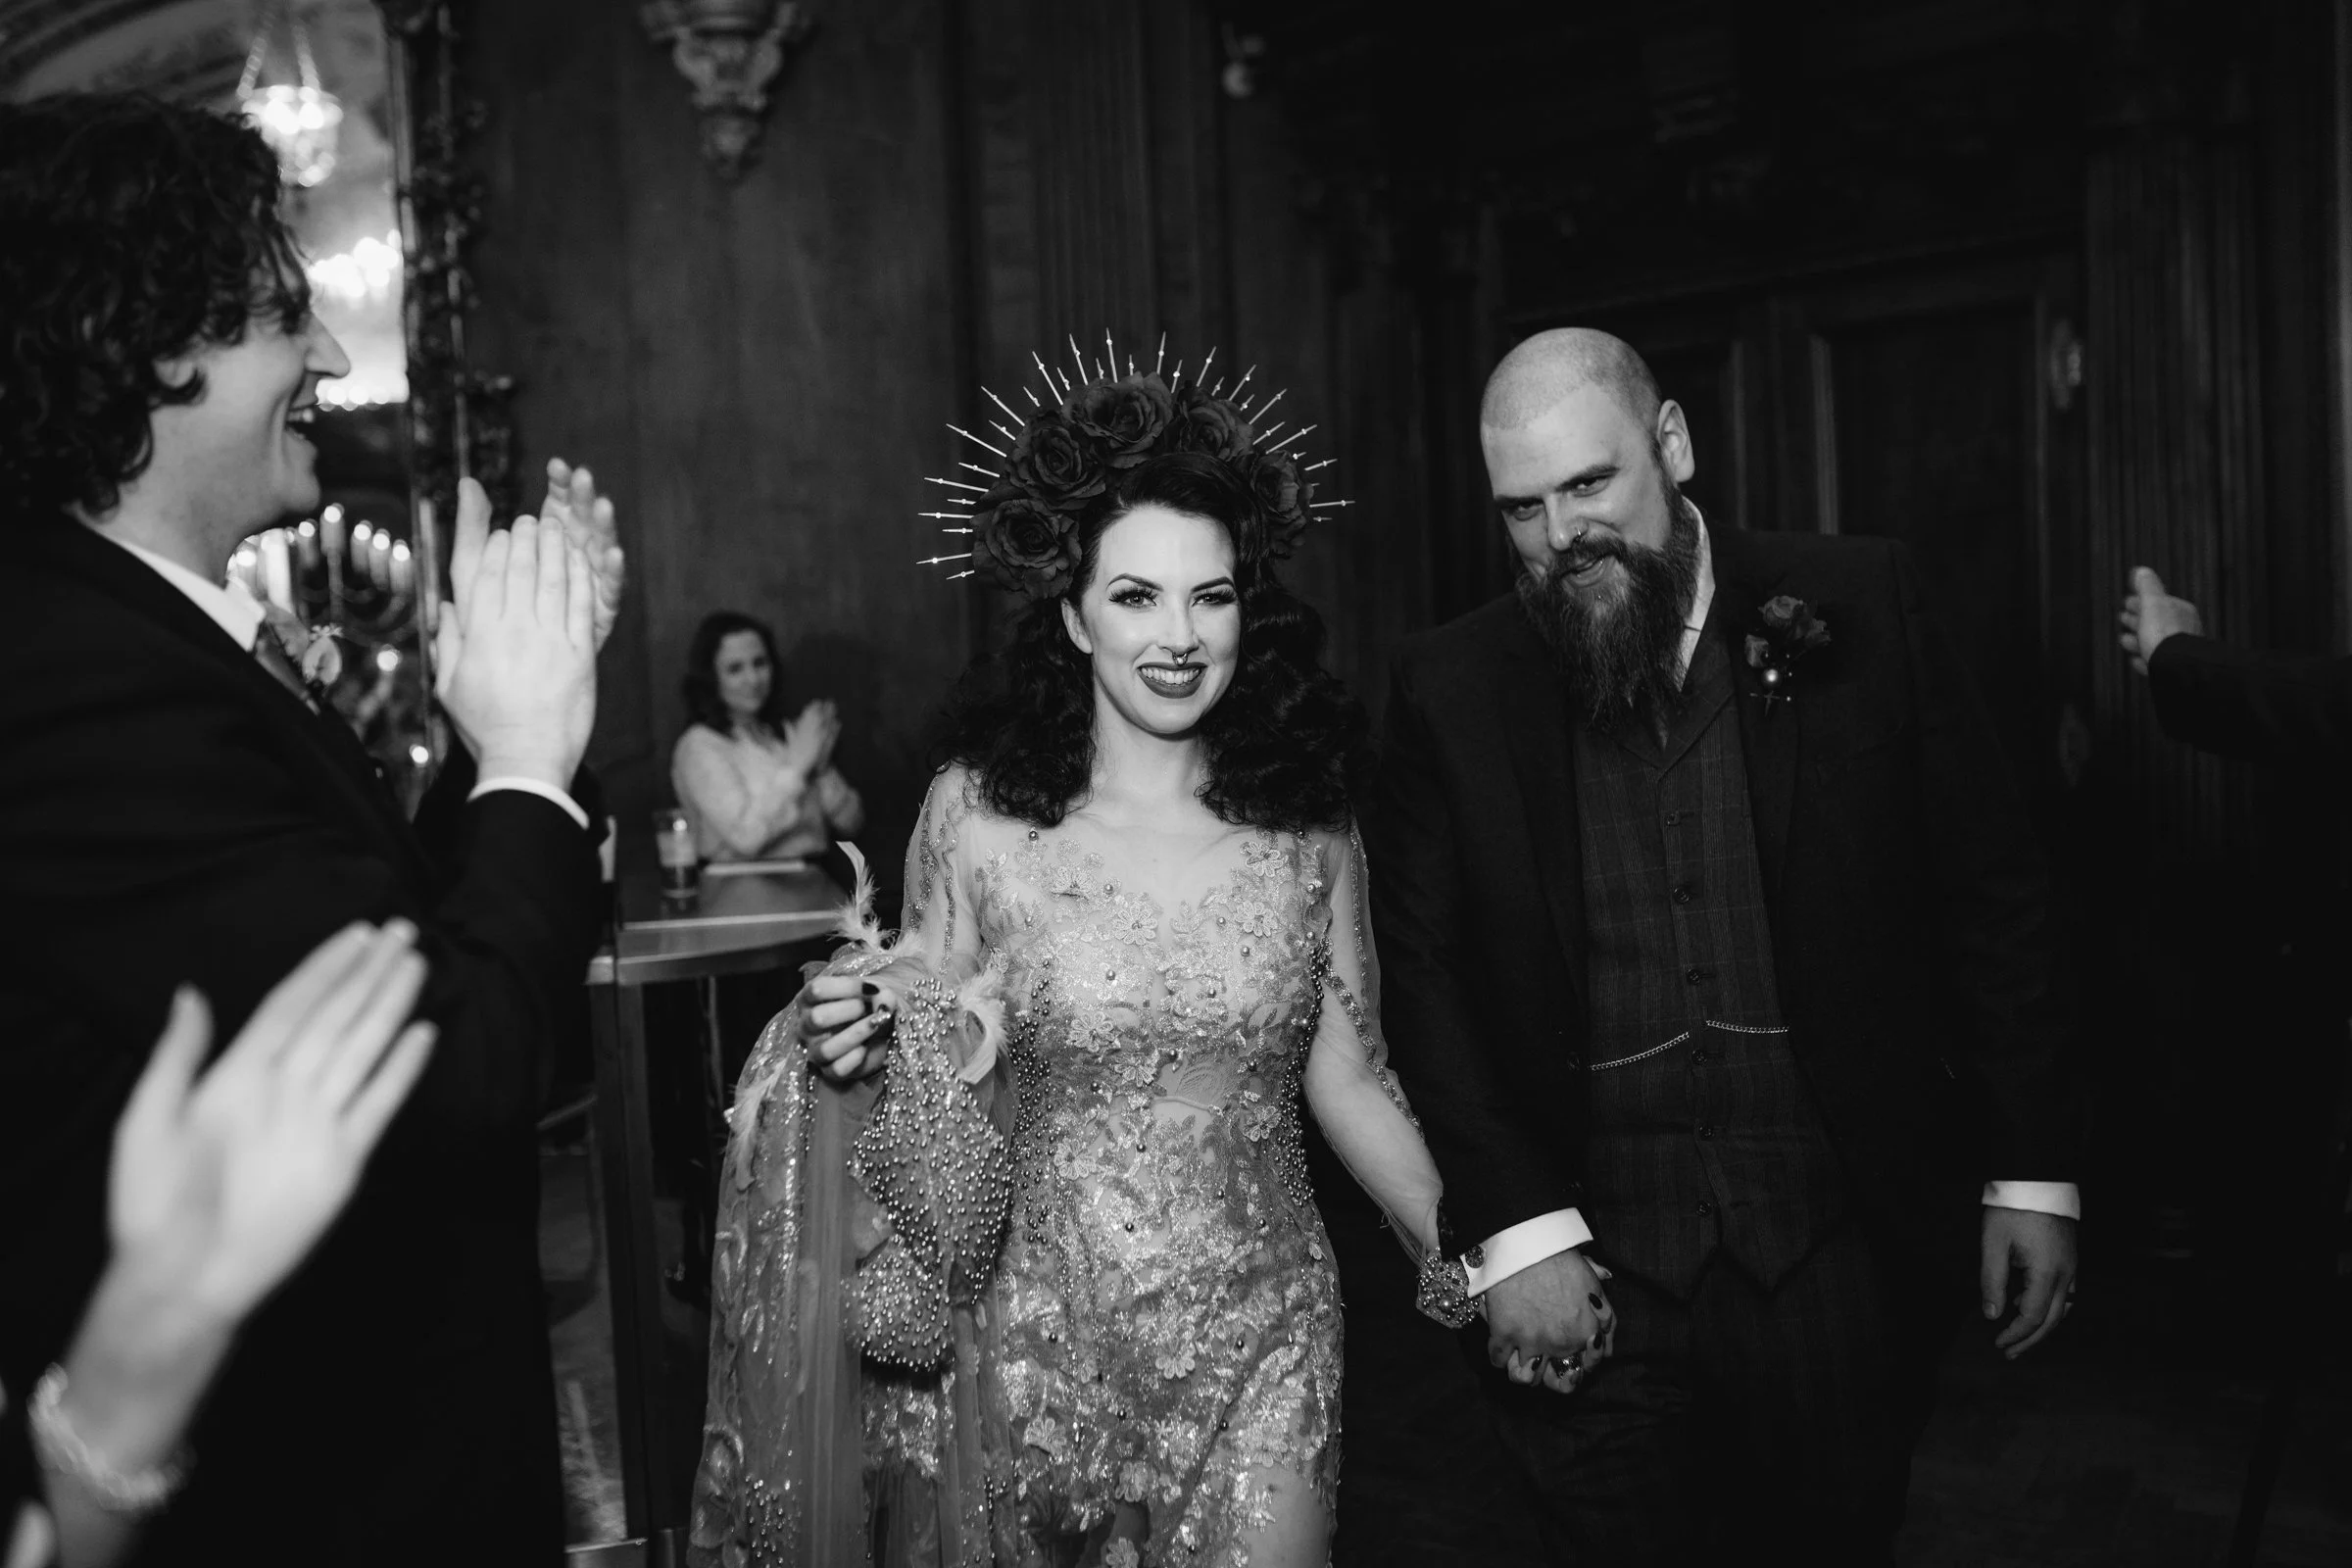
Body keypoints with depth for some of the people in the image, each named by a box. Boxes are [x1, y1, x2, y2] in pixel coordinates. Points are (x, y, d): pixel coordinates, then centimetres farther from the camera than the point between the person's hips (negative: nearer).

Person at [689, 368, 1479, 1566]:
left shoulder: (1307, 820, -4)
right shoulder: (976, 813, -9)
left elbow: (1349, 1080, 4)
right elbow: (928, 1073, 3)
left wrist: (1469, 1263, -4)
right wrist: (860, 1047, -18)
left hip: (1262, 1338, 1)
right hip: (1040, 1340, 0)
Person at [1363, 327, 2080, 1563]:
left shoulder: (1857, 609, -2)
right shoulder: (1449, 693, -3)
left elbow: (1992, 897, 3)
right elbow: (1422, 978, -3)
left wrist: (2029, 1170, 1)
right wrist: (1514, 1229, -11)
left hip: (1839, 1258, 1)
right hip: (1587, 1280, 0)